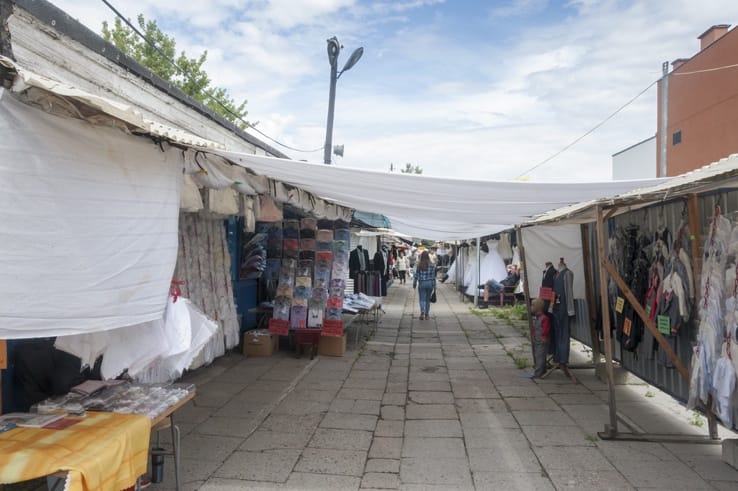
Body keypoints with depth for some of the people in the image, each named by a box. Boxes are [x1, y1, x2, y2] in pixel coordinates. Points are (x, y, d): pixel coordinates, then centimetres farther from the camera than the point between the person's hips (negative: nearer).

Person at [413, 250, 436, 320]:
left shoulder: (419, 265, -7)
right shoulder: (432, 265, -3)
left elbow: (416, 276, -3)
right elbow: (433, 276, 0)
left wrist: (414, 285, 6)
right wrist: (434, 285, 7)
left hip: (421, 283, -2)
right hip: (429, 283, 2)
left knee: (422, 299, 3)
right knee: (428, 299, 14)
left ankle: (422, 311, -22)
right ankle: (426, 314, 19)